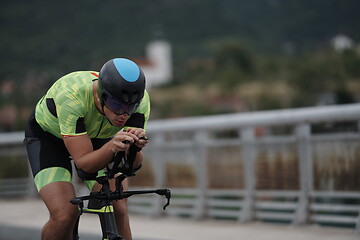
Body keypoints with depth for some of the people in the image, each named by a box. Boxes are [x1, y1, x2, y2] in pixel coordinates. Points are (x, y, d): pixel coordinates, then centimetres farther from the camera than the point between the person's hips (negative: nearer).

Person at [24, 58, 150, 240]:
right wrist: (112, 147, -56)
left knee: (118, 210, -17)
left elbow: (132, 164, -27)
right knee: (65, 215, -22)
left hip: (96, 136, 3)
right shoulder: (70, 96, -40)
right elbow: (84, 163, -37)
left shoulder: (140, 99, -29)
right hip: (48, 135, -3)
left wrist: (134, 147, -49)